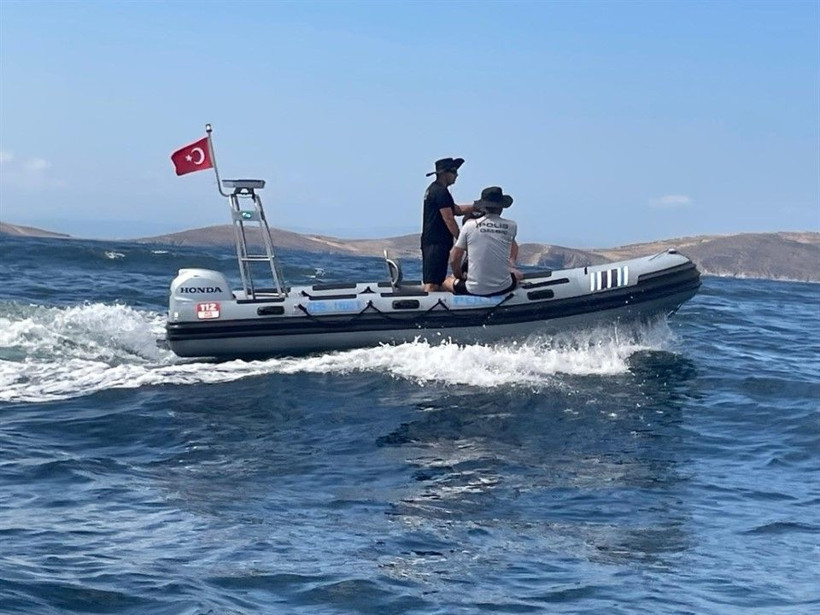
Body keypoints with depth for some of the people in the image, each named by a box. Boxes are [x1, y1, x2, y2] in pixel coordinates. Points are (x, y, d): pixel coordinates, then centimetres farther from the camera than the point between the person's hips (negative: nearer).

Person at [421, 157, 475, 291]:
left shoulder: (432, 189, 21)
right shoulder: (441, 191, -13)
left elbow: (456, 209, 23)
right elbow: (449, 219, -17)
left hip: (429, 241, 11)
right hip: (437, 243, -11)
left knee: (430, 282, 12)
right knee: (433, 284, -16)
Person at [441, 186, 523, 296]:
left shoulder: (469, 225, -6)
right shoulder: (511, 226, -4)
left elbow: (454, 259, 0)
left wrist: (460, 276, 15)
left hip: (474, 290, -1)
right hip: (503, 289, 1)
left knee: (446, 282, 28)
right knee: (517, 274, 36)